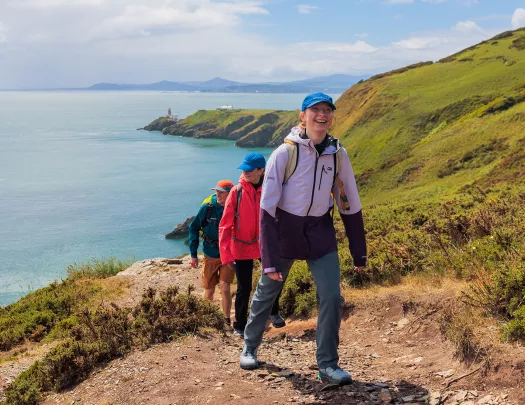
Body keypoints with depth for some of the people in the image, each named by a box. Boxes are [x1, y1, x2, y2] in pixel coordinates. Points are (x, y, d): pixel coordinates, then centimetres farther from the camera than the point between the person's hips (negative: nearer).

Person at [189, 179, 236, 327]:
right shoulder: (207, 207, -12)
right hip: (210, 256, 1)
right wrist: (193, 254, -3)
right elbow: (193, 228, -2)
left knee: (225, 289, -11)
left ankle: (227, 320, 6)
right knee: (209, 293, 10)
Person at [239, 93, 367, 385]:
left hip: (321, 231, 3)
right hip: (285, 229, -2)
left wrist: (359, 253, 6)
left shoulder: (338, 154, -5)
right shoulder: (285, 153, -16)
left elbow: (351, 205, 4)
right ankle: (250, 347, 36)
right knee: (266, 292, 13)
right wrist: (270, 259, -20)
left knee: (332, 297, -6)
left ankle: (328, 364, 9)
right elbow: (267, 208, -16)